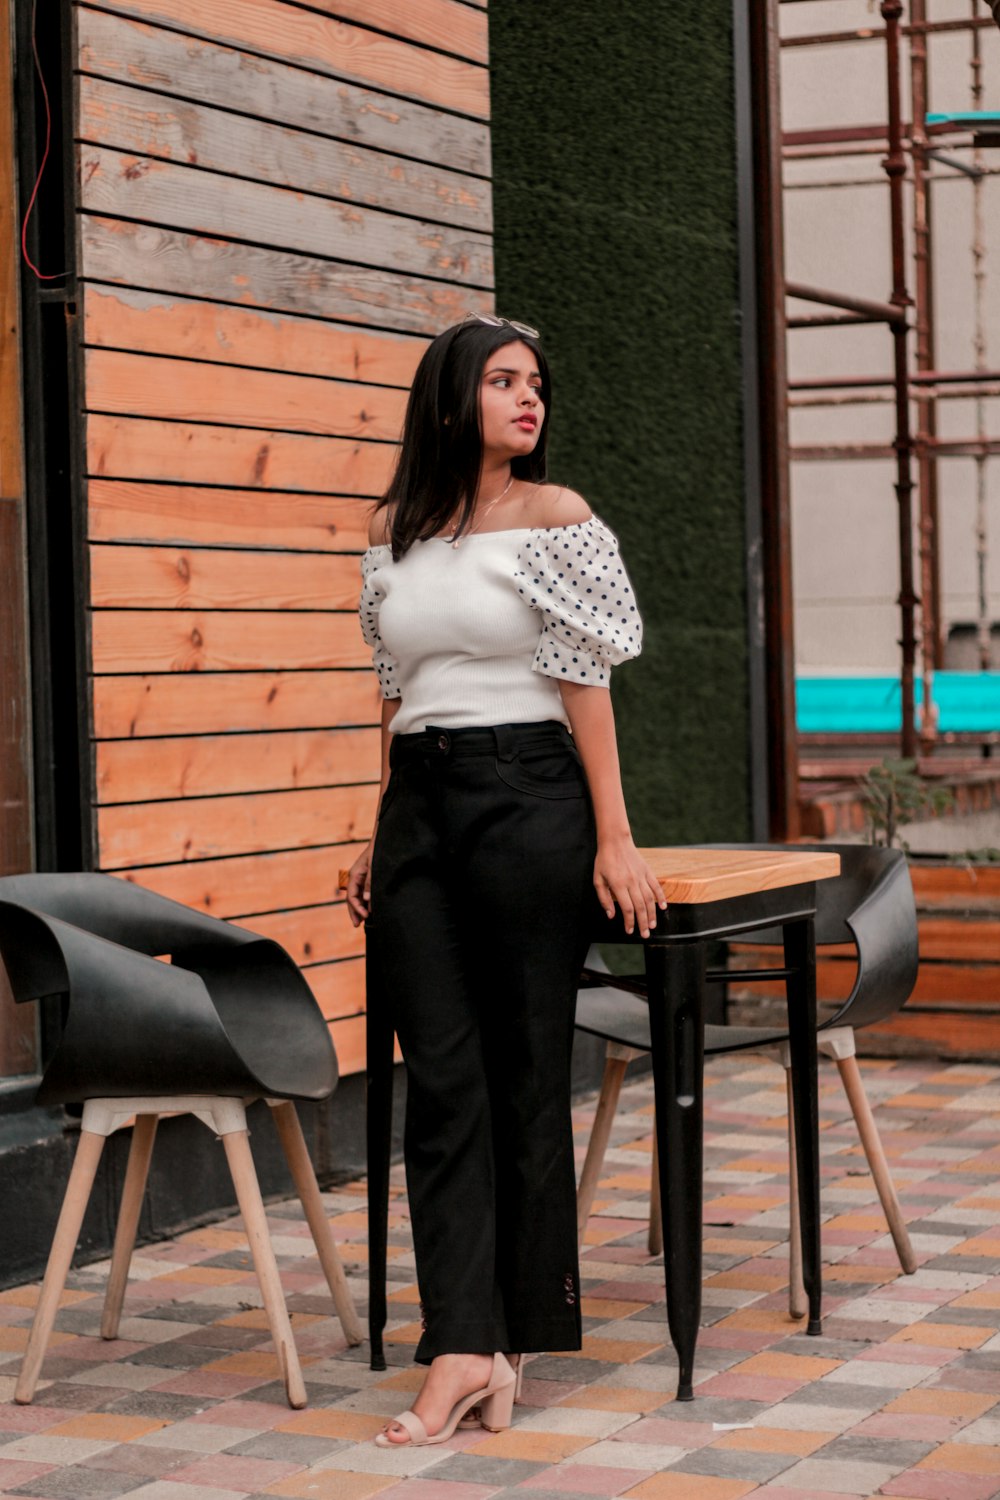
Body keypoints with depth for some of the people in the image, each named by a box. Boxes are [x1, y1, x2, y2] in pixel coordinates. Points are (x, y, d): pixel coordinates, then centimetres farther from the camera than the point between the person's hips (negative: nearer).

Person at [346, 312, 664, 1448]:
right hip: (418, 802, 4)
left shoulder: (557, 519, -1)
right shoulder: (393, 530, 11)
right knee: (440, 1078, -3)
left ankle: (516, 1330, 13)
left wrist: (614, 838, -7)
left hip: (529, 798, -4)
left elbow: (585, 683, -4)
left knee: (524, 1069, 2)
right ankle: (462, 1347, -5)